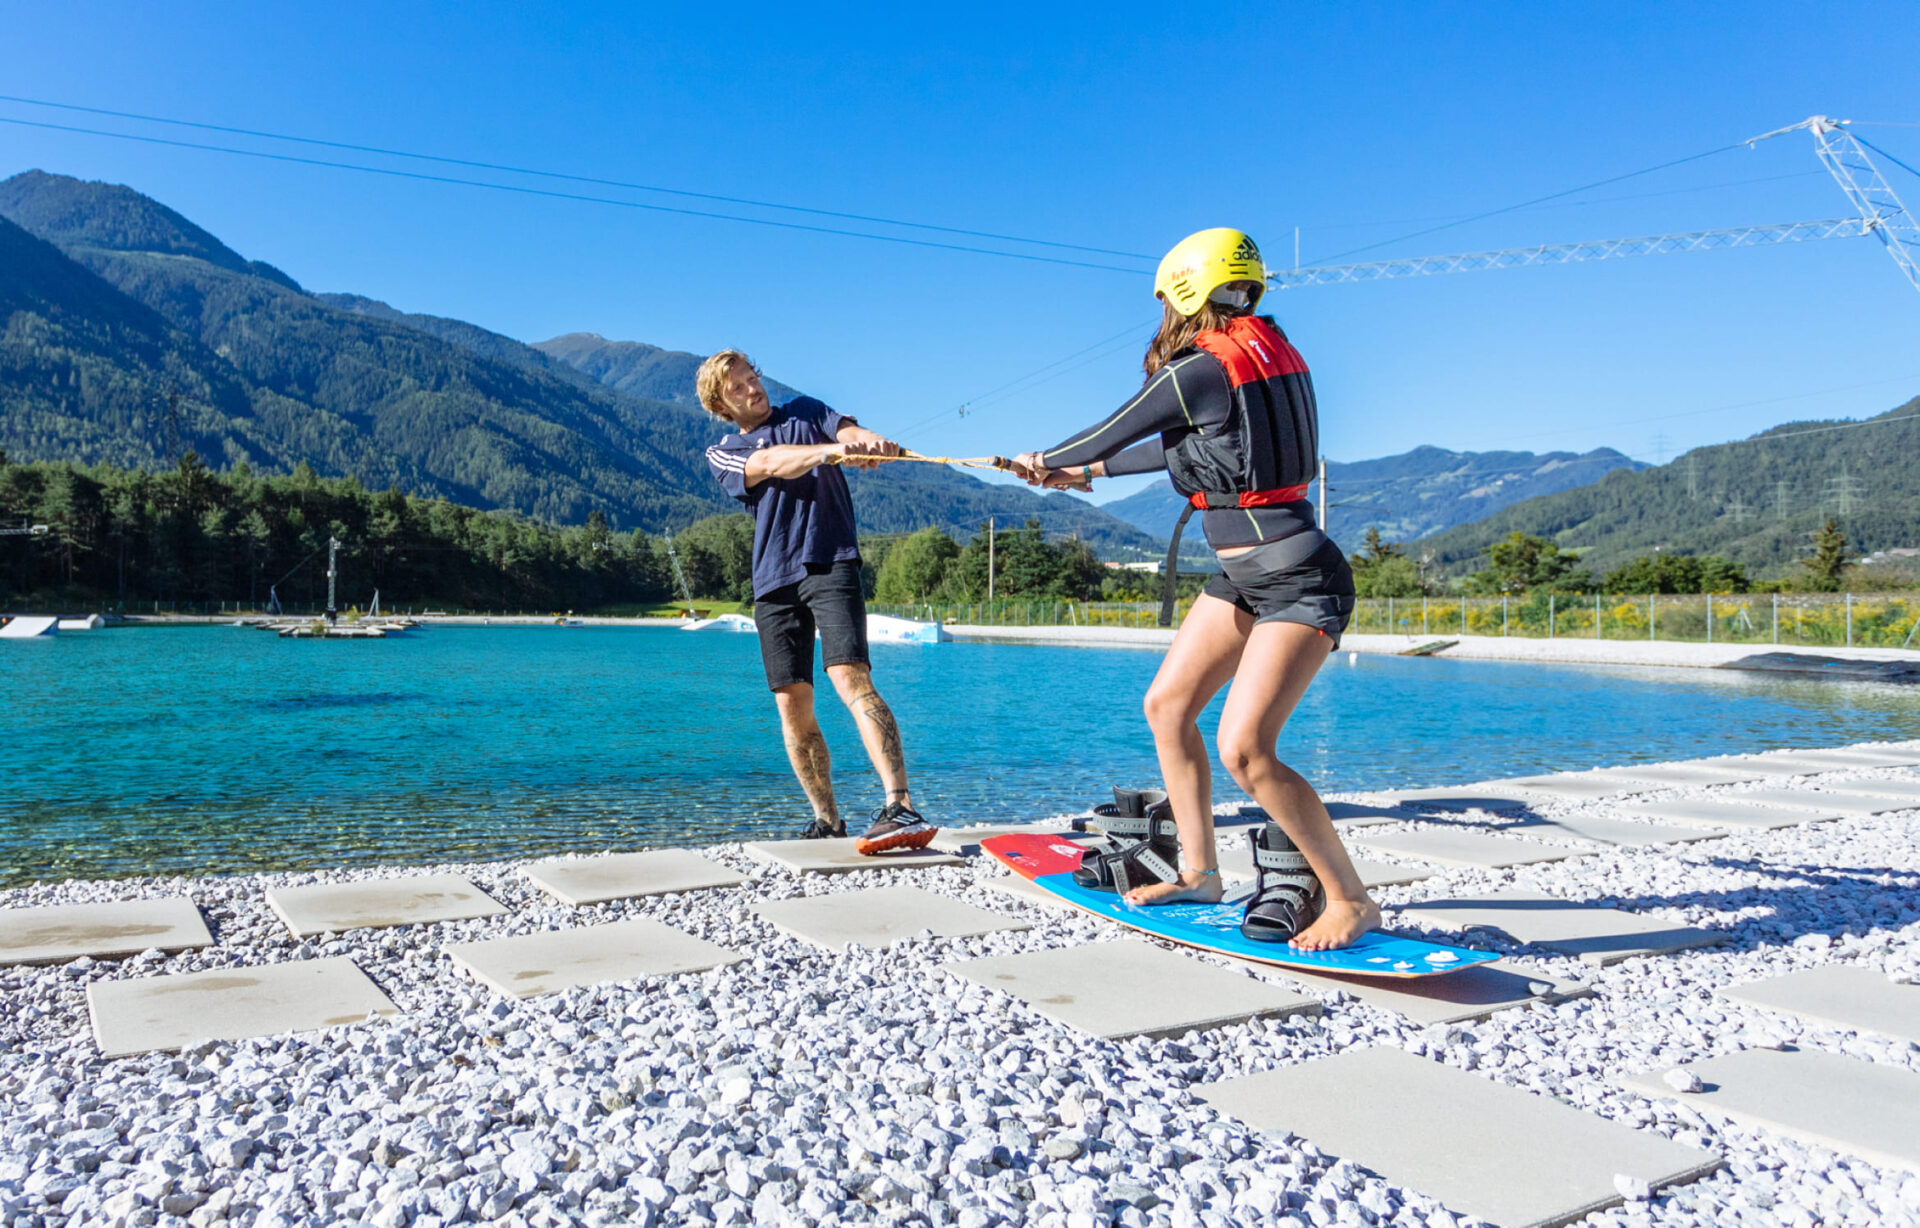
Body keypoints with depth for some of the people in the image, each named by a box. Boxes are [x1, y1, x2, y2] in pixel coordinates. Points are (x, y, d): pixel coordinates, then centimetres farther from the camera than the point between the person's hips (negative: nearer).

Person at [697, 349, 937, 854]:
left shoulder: (806, 411, 17)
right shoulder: (723, 454, 14)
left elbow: (848, 430, -4)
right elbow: (772, 462, -8)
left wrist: (870, 441, -30)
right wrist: (830, 451, -28)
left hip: (831, 565, -3)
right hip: (774, 581, 3)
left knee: (851, 678, -21)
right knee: (793, 707, 2)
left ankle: (901, 809, -29)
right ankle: (827, 819, 16)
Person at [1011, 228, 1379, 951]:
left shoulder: (1198, 370, -18)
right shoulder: (1265, 348, 11)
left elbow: (1107, 434, -5)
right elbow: (1192, 449, 22)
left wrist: (1049, 459, 17)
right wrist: (1086, 473, 31)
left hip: (1299, 581, -10)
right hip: (1247, 576, 10)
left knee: (1243, 746, -17)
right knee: (1167, 707, 11)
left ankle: (1349, 900, -1)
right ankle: (1196, 870, 24)